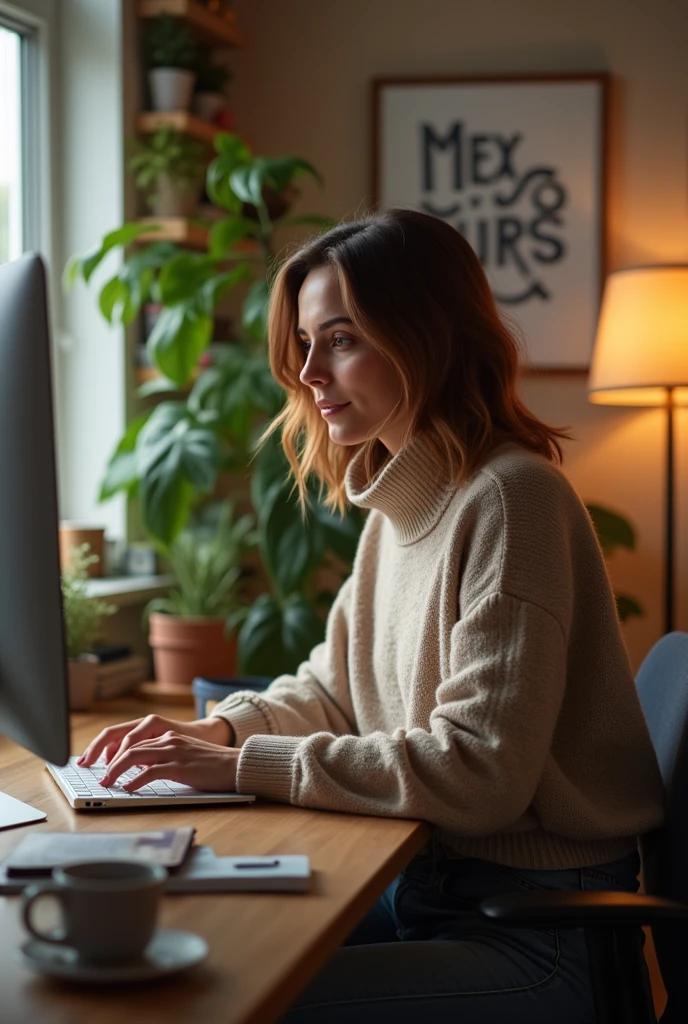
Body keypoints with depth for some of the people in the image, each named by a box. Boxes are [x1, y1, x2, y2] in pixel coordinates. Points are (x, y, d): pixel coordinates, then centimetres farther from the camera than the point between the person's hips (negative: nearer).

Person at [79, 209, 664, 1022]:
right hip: (423, 884, 8)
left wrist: (242, 766, -21)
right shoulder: (397, 504, 10)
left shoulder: (508, 498, -19)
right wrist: (216, 731, -2)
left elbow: (482, 774, -24)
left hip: (538, 933, -8)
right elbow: (332, 687, 18)